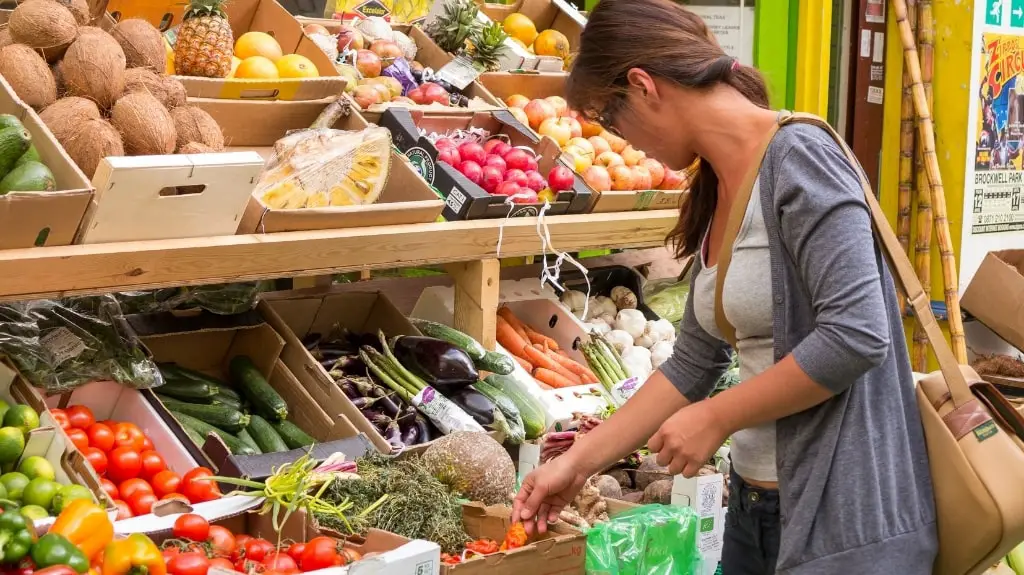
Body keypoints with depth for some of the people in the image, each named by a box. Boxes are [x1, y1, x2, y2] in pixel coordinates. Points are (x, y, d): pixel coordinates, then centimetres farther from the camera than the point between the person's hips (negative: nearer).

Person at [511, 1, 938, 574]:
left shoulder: (797, 157, -16)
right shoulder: (714, 190, 9)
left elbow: (857, 334, -24)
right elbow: (694, 364, 13)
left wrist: (716, 418, -15)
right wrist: (579, 463, 13)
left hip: (842, 512, -8)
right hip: (755, 501, 8)